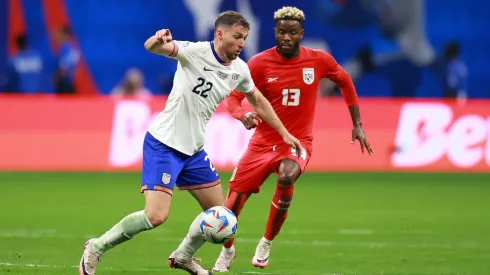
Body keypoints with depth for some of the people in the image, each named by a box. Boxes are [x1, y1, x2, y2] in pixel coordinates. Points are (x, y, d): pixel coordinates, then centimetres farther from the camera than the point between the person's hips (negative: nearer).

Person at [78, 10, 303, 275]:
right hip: (164, 144, -8)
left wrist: (284, 133, 25)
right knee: (156, 216, -19)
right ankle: (96, 248, -1)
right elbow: (152, 47, -31)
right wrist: (158, 41, -55)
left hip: (193, 150, 8)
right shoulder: (195, 52, -17)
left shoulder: (239, 70, 3)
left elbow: (258, 101, 22)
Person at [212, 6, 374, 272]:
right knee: (232, 205, -1)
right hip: (263, 142, 1)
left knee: (286, 177, -35)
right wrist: (243, 115, -32)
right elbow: (233, 97, -9)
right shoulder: (260, 63, -9)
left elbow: (345, 82, 13)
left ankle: (267, 243, -10)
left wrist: (357, 125, 14)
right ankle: (227, 251, 33)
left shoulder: (319, 60, -5)